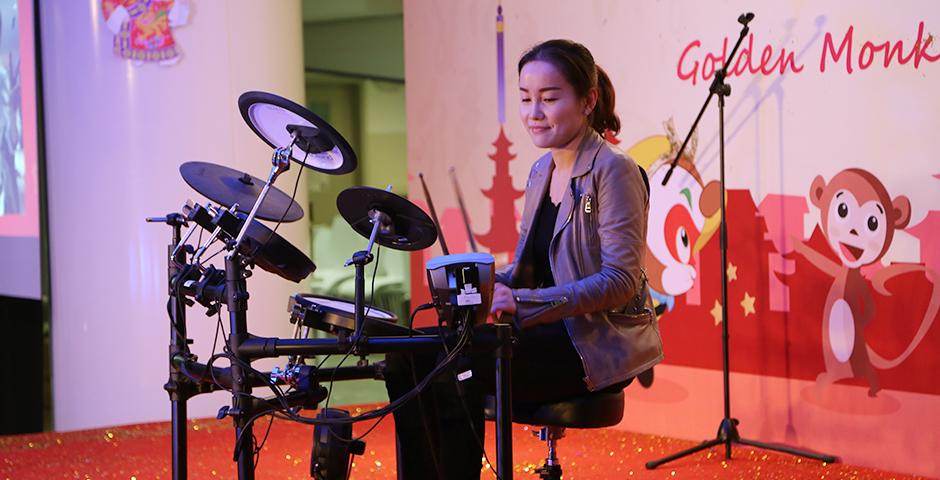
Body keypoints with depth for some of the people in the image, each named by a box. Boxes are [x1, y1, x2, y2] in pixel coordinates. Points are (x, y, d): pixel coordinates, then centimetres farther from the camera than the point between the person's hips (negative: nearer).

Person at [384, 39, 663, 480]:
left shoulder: (613, 172, -14)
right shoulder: (542, 171, 11)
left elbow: (621, 280, -21)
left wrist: (525, 302, -29)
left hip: (600, 344, -8)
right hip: (552, 332, 8)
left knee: (457, 369, -24)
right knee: (411, 358, -7)